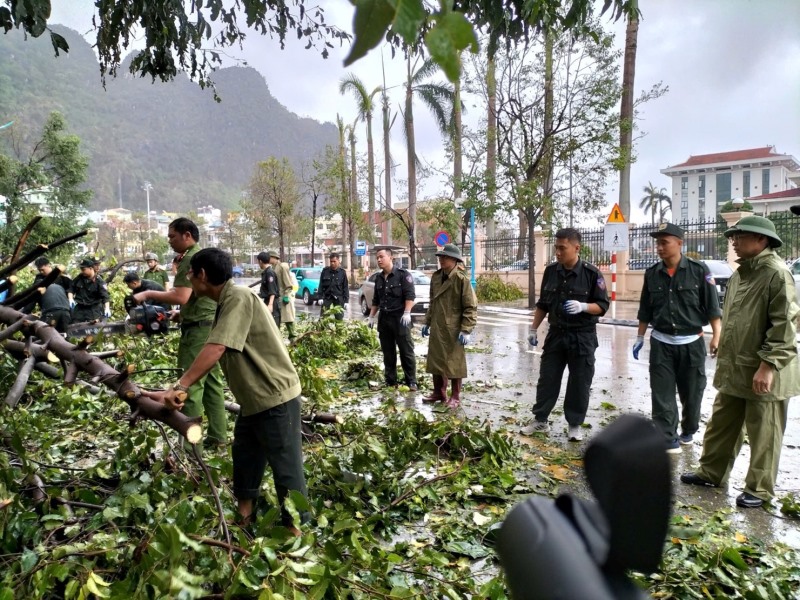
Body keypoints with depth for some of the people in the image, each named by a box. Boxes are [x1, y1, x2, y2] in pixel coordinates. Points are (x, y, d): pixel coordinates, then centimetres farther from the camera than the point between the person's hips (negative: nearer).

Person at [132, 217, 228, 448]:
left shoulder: (190, 259, -13)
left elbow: (180, 297, -22)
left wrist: (148, 294, -14)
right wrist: (181, 314, 16)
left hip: (199, 329, -10)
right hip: (212, 325, 10)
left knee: (191, 385, -6)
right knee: (212, 382, 12)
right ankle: (217, 436, 17)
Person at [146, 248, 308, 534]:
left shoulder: (238, 297, -20)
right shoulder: (226, 302, 12)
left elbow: (216, 349, -29)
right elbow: (216, 350, 14)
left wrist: (179, 387, -31)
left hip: (276, 397, -11)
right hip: (255, 398, 11)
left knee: (285, 467, 1)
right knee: (244, 457, 22)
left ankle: (295, 530, 14)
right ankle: (244, 517, 39)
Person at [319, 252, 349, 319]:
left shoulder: (342, 272, 2)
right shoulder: (325, 271, 3)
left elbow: (345, 287, 4)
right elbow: (321, 285, 6)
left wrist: (346, 301, -1)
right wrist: (320, 297, -3)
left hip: (338, 298, 0)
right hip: (327, 297, 0)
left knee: (339, 318, 3)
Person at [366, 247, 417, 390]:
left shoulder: (403, 274, -6)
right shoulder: (379, 278, 14)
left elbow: (410, 295, -13)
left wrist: (407, 313, -23)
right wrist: (371, 316, 17)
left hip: (399, 318, -6)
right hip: (384, 318, 6)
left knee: (406, 351, -2)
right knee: (388, 352, 10)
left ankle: (411, 382, 3)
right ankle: (390, 381, 17)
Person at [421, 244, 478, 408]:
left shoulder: (462, 279, -13)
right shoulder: (435, 277, 8)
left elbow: (471, 307, -14)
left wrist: (466, 330, -18)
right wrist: (427, 322, 17)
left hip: (453, 330, -7)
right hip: (437, 328, 7)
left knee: (454, 363, 4)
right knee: (435, 361, 15)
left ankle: (455, 397, 18)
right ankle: (439, 392, 30)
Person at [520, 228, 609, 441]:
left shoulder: (591, 273, -11)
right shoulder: (551, 271, 2)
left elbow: (602, 305, -8)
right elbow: (543, 304, 12)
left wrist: (582, 306, -26)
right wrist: (533, 329, 11)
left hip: (582, 337, -4)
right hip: (556, 334, 4)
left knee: (579, 383, 5)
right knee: (547, 379, 9)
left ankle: (574, 425, 20)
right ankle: (540, 420, 22)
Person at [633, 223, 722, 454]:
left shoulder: (699, 270, -7)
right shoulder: (652, 274, 3)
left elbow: (712, 306, -5)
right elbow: (645, 310, 11)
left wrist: (716, 336, -10)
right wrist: (640, 338, 12)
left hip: (691, 342, -2)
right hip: (661, 343, 2)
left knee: (691, 392, 11)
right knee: (662, 394, -1)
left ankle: (688, 431, 34)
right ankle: (668, 438, 5)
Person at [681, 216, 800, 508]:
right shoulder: (741, 273, 13)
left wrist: (769, 365, -22)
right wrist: (724, 357, 19)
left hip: (763, 374, -9)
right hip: (734, 369, 9)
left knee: (763, 434, 6)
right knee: (721, 425, 18)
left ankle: (759, 488, 19)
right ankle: (711, 472, 32)